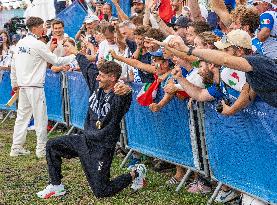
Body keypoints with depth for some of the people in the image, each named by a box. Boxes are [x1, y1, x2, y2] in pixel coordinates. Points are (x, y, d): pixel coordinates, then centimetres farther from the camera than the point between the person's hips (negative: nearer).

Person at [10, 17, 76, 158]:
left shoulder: (20, 43, 10)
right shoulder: (38, 44, -13)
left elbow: (15, 64, 15)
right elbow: (56, 61, -10)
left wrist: (15, 83, 23)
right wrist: (74, 57, -1)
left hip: (22, 85, 8)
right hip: (35, 86, -8)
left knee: (22, 116, 11)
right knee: (41, 117, 0)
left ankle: (16, 148, 14)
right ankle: (41, 149, 4)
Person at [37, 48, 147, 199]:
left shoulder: (119, 96, -24)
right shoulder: (96, 84, -2)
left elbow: (126, 96, -50)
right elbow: (87, 65, 16)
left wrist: (126, 90, -74)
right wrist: (76, 52, 32)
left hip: (102, 148, -8)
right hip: (85, 140, 8)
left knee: (101, 192, -4)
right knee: (51, 146, 7)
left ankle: (135, 174, 17)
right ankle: (56, 186, 19)